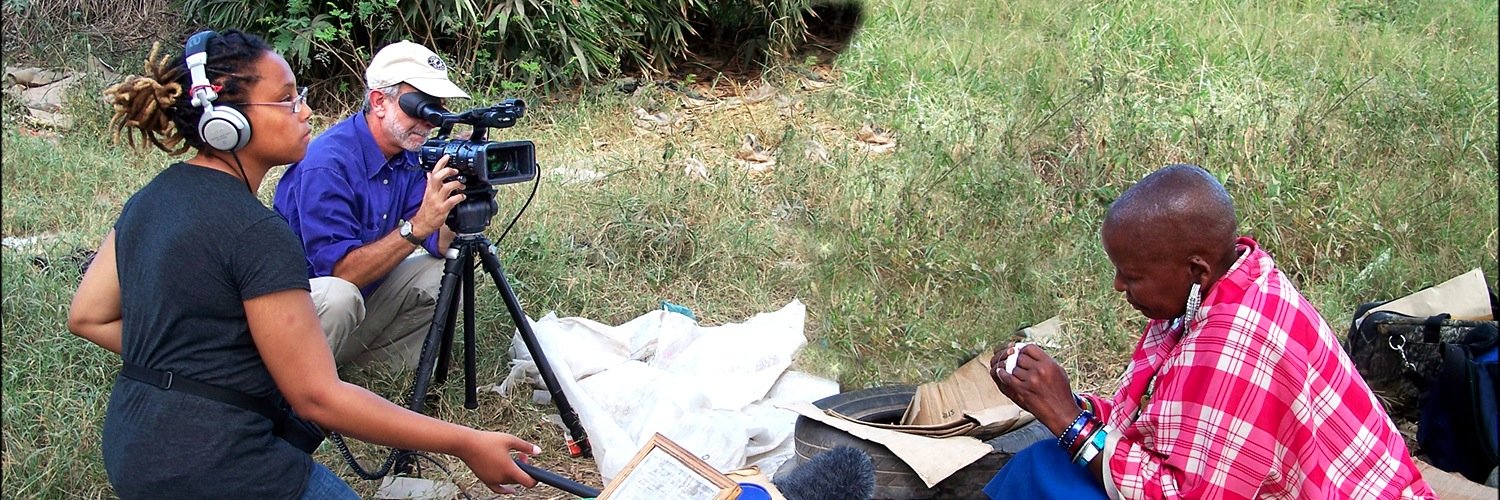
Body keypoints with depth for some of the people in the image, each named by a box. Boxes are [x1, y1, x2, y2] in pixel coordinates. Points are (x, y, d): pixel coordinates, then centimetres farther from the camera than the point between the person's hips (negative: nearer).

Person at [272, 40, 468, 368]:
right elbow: (341, 271, -30)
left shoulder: (411, 152, -2)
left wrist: (458, 191, -24)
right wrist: (416, 227, -38)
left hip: (364, 296, 7)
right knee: (338, 295, -36)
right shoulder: (328, 164, -25)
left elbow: (441, 246, -7)